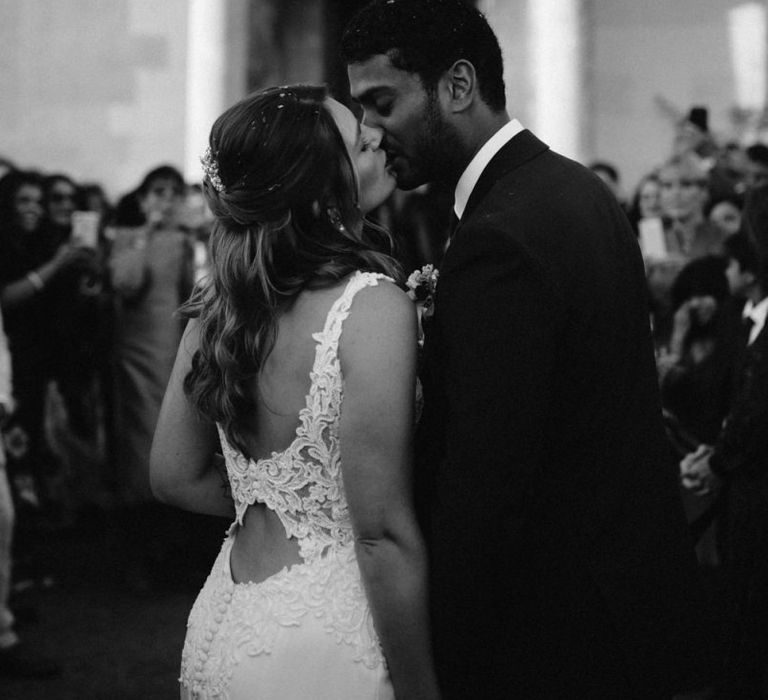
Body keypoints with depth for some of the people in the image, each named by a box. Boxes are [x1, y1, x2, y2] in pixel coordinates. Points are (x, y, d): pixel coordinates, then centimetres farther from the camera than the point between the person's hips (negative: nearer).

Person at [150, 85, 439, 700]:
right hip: (325, 645, -6)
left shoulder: (219, 303, 0)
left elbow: (175, 477, 8)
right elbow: (381, 533, -21)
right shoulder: (374, 308, -19)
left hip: (223, 627, 6)